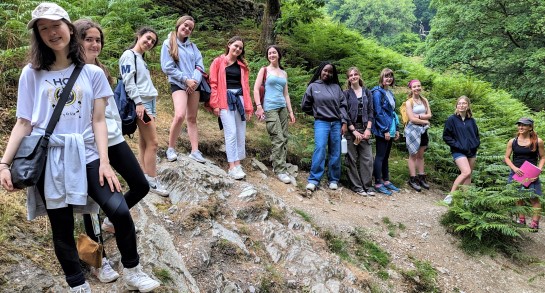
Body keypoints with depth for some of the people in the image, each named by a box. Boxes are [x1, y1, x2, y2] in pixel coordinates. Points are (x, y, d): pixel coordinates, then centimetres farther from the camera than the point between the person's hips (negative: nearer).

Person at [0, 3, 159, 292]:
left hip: (85, 155, 0)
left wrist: (104, 161, -8)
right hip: (48, 159, 0)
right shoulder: (31, 74, 5)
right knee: (62, 228, 7)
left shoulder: (92, 73, 5)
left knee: (119, 211, -14)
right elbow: (24, 123, 4)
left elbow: (98, 120, 1)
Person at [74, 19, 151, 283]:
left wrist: (117, 129, 15)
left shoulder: (101, 71, 15)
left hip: (113, 139, 7)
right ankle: (98, 259, 17)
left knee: (141, 186, 7)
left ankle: (112, 220, 34)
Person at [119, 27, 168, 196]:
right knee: (152, 143, -10)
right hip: (141, 103, -9)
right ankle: (152, 182, -5)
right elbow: (128, 82, -14)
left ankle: (145, 179, 8)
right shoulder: (129, 55, -4)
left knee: (144, 143, 6)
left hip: (149, 102, 9)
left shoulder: (141, 58, 23)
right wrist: (138, 103, -21)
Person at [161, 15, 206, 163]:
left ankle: (195, 151, 6)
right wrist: (186, 80, -12)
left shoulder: (192, 45, 13)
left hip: (194, 85, 5)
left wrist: (195, 80, -11)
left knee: (192, 118, 5)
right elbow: (167, 68, -7)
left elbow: (200, 65, 7)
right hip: (178, 84, -5)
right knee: (179, 115, -23)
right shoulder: (168, 43, 0)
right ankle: (171, 149, -7)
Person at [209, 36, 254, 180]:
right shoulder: (218, 62, 6)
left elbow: (246, 86, 15)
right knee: (231, 133, -12)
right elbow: (213, 84, 1)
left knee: (241, 133, 3)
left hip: (240, 99, 5)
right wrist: (215, 104, -8)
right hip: (225, 100, -5)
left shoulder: (242, 65, 18)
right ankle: (232, 167, -7)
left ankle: (237, 164, 11)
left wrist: (248, 107, 9)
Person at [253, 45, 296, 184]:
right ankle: (280, 171, -5)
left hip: (283, 108, 6)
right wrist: (259, 107, -13)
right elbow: (256, 89, -2)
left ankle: (277, 166, 17)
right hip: (270, 108, -6)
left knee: (284, 138, 4)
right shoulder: (264, 70, 4)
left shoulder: (284, 73, 17)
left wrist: (291, 111, 13)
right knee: (278, 139, -10)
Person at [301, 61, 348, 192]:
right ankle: (313, 180, -13)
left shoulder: (336, 87, 9)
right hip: (321, 123, -3)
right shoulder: (313, 86, 4)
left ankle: (334, 180, 15)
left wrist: (344, 121, -1)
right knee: (319, 149, -17)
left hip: (336, 123, 3)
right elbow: (304, 106, 10)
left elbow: (343, 105, 8)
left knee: (335, 152, 5)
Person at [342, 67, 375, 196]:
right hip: (350, 129, -2)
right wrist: (354, 131, -11)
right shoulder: (346, 94, 2)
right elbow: (345, 114, -4)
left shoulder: (367, 92, 10)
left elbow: (370, 112, 7)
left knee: (367, 158, -1)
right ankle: (357, 186, 8)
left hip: (364, 128, 3)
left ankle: (368, 185, 8)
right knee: (352, 159, 0)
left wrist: (368, 129, -4)